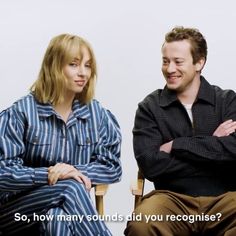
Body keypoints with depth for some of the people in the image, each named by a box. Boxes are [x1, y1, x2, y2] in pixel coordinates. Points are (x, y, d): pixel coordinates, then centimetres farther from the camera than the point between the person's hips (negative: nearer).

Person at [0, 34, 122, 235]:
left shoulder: (97, 114, 7)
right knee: (71, 188, -31)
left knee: (57, 218, -35)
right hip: (17, 210, -2)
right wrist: (48, 174, -24)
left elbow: (113, 167, 4)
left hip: (67, 208, 2)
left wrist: (75, 171, -14)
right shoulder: (21, 112, -6)